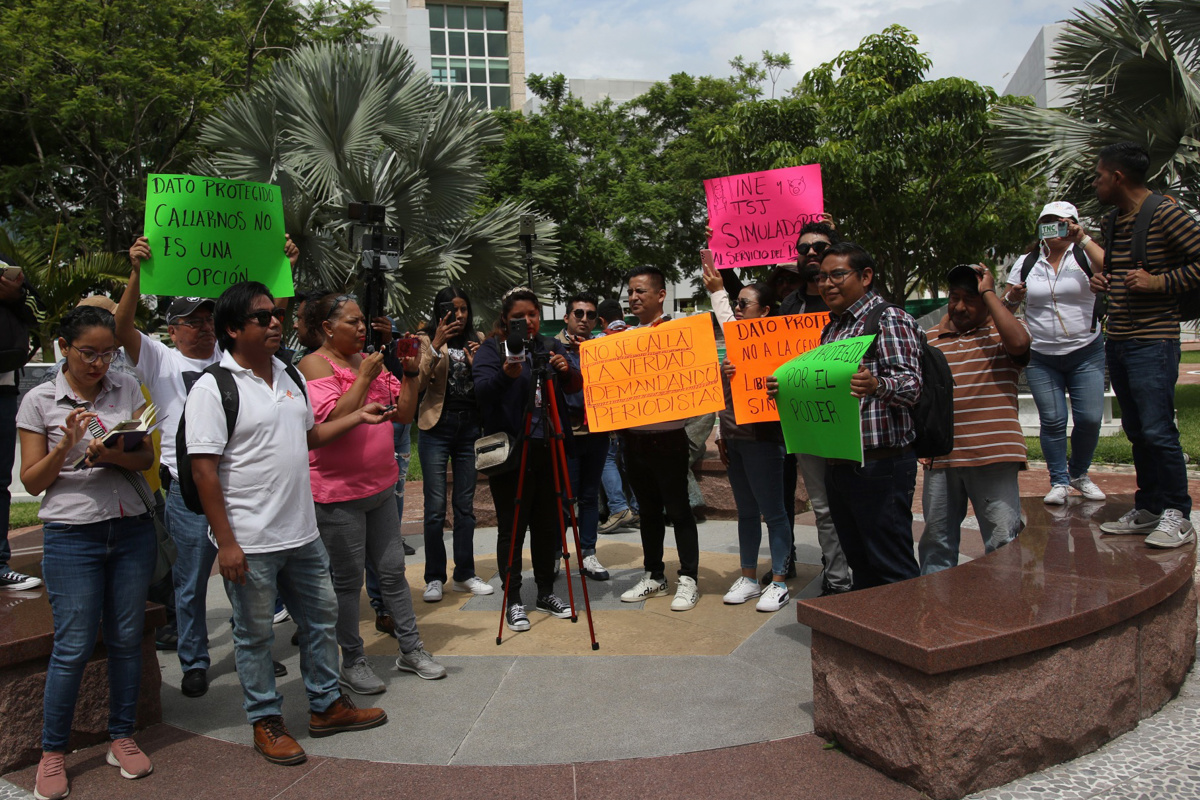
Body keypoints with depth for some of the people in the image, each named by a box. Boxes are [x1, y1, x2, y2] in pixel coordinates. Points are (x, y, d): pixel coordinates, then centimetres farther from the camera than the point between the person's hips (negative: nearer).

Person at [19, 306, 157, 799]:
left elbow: (147, 458, 4)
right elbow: (32, 481, 1)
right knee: (73, 646, 0)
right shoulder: (39, 401, 0)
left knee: (127, 638, 9)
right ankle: (52, 752, 19)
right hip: (72, 534, -2)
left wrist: (113, 455, -17)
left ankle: (122, 738, 25)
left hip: (133, 528, 2)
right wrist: (66, 445, -16)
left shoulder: (127, 389, 5)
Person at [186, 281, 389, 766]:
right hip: (250, 542, -7)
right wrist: (225, 542, -18)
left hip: (302, 533, 7)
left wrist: (358, 417, 8)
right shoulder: (213, 388, -13)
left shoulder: (291, 376, 9)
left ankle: (327, 706, 34)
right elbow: (204, 471, -15)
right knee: (255, 635, 10)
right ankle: (266, 722, 28)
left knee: (321, 617, 17)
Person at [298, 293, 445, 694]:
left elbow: (404, 413, 9)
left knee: (392, 569, 14)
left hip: (381, 486, 7)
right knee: (348, 580, 5)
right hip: (338, 492, -7)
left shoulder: (370, 361, 10)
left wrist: (410, 374, -3)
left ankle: (411, 648, 27)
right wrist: (363, 378, -20)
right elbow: (332, 420, -23)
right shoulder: (314, 365, -10)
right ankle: (352, 662, 21)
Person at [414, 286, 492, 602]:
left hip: (469, 427, 3)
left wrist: (477, 363, -9)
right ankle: (434, 578, 10)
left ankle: (464, 574, 18)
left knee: (465, 506, 9)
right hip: (437, 427, -3)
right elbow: (418, 383, -13)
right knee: (436, 507, -1)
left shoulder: (476, 341, 11)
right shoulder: (427, 340, 1)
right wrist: (436, 347, -22)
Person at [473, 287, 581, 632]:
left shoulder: (551, 347, 14)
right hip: (510, 449, -4)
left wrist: (566, 371, -15)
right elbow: (481, 390, -15)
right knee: (512, 527, 2)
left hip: (549, 448, 4)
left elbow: (577, 385, 7)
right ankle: (513, 601, 13)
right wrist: (506, 374, -35)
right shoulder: (492, 348, 0)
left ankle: (546, 593, 26)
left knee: (548, 524, 12)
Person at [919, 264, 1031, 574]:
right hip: (941, 456, 4)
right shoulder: (933, 337, 14)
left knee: (1003, 541, 0)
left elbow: (1019, 342, -21)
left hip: (992, 455, -4)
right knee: (936, 541, 13)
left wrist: (988, 292, -11)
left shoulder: (1001, 331, 3)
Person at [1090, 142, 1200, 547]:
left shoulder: (1166, 214, -9)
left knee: (1157, 430, -10)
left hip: (1153, 340, -8)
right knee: (1136, 431, 11)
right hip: (1117, 341, 8)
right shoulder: (1114, 223, 16)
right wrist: (1101, 281, 11)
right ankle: (1148, 509, 19)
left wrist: (1161, 281, -18)